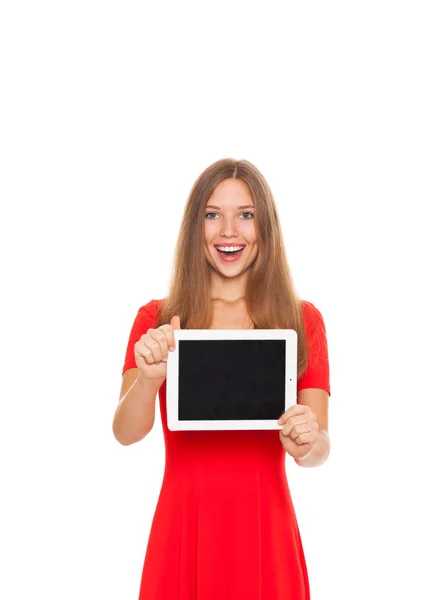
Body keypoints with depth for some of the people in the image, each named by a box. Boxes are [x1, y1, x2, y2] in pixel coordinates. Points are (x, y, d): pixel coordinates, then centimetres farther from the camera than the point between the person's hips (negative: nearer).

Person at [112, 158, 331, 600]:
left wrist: (306, 443, -26)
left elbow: (319, 450, -3)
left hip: (265, 530, 0)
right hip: (184, 527, 0)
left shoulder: (303, 320, 0)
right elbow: (126, 433, -9)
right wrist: (150, 378, -29)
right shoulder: (156, 321, 1)